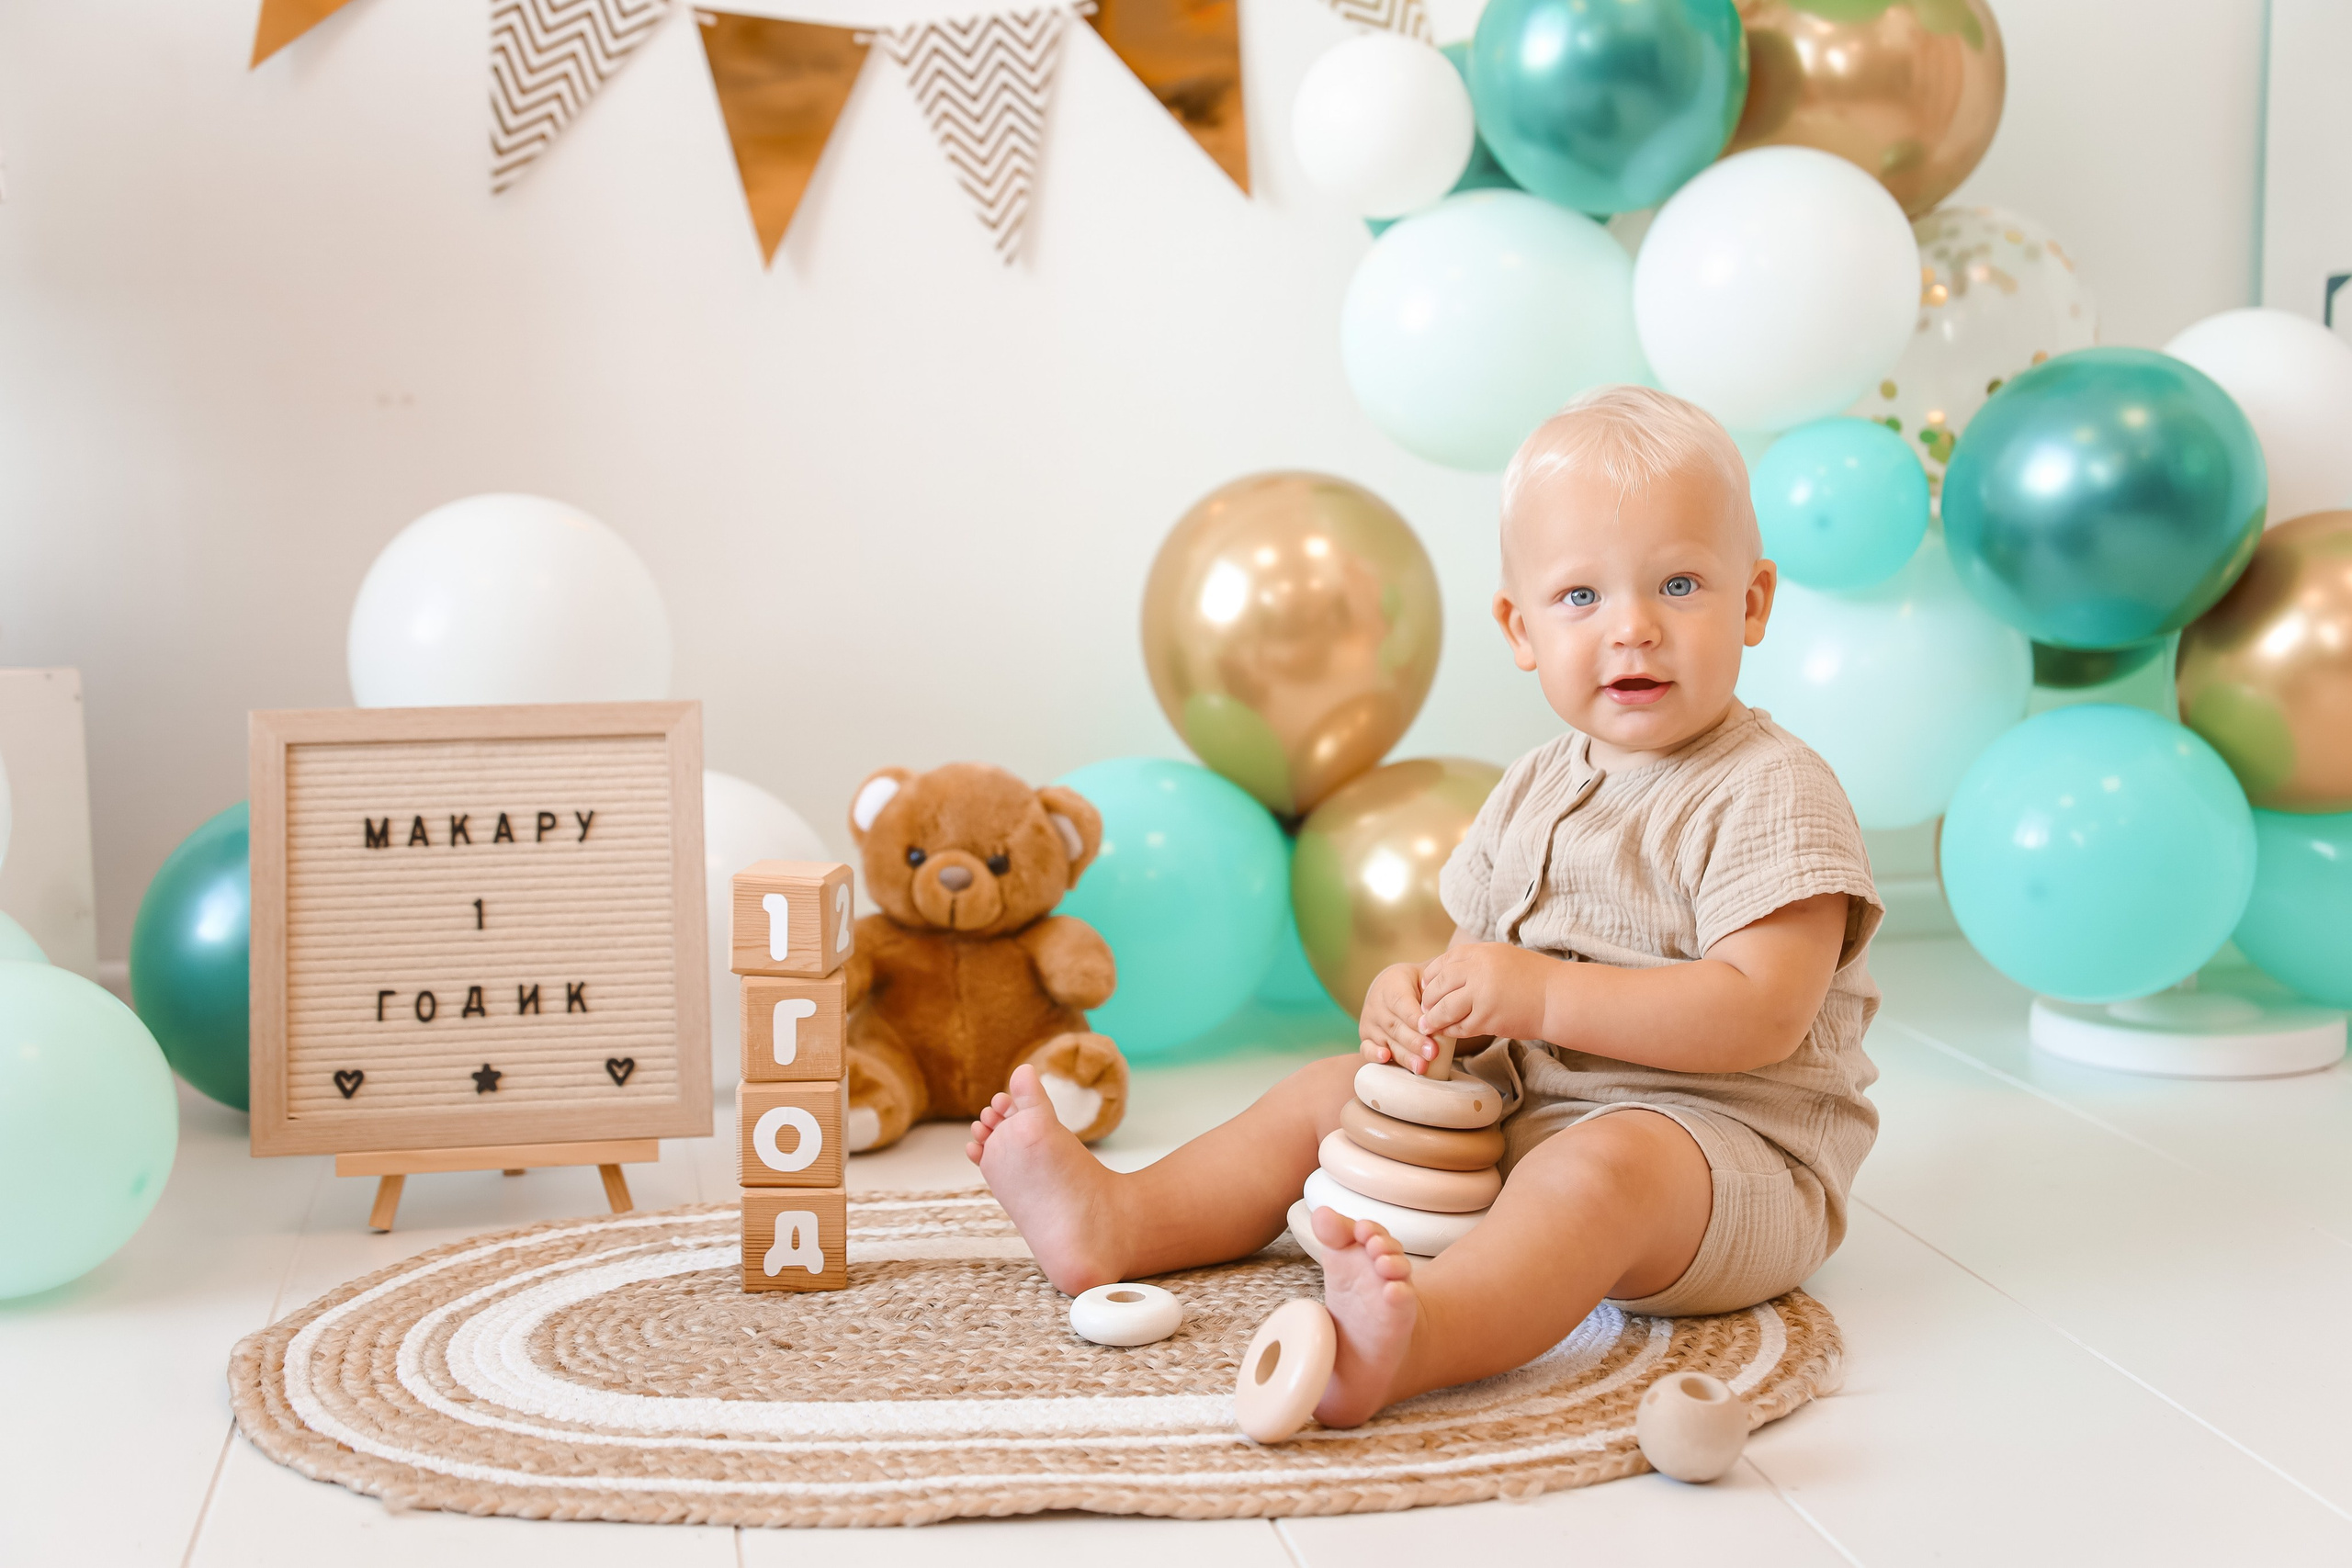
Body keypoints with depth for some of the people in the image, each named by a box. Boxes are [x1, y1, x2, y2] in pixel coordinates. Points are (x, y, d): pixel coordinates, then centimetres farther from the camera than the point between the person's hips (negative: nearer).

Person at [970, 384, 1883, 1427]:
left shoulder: (1773, 793, -14)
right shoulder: (1535, 792, 10)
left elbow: (1762, 1013, -25)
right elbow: (1473, 949, 18)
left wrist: (1540, 994, -29)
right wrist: (1414, 998, -8)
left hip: (1724, 1140, -8)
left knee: (1601, 1169, -39)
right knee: (1327, 1093, 8)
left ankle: (1416, 1335, -64)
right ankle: (1116, 1221, 1)